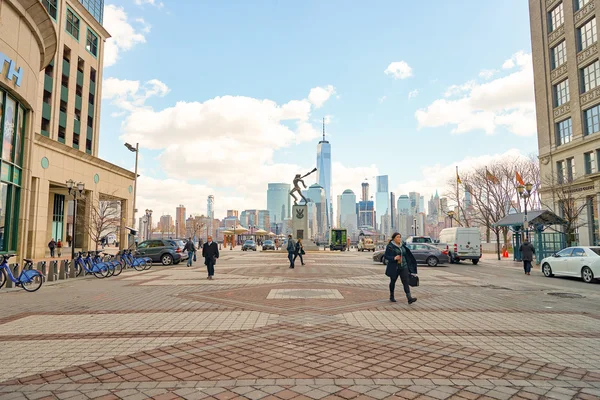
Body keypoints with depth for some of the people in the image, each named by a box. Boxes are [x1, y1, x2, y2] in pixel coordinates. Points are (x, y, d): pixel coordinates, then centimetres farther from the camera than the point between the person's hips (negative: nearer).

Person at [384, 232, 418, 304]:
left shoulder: (402, 245, 7)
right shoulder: (390, 246, -9)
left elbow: (405, 254, 16)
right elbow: (385, 256, -11)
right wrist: (394, 258, -25)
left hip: (403, 267, 4)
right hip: (394, 267, -4)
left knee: (406, 282, -8)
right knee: (393, 281, 12)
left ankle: (409, 298, -16)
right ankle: (391, 296, 30)